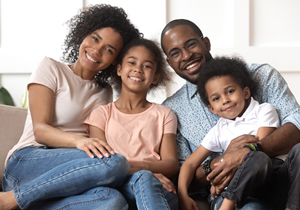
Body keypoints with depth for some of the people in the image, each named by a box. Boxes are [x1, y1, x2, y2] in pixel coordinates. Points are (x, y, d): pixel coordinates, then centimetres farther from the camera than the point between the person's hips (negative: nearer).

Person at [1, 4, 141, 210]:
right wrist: (78, 140, -26)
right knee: (115, 163, -33)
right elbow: (40, 130, -5)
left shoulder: (105, 92, 22)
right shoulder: (51, 68, 7)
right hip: (27, 161, -3)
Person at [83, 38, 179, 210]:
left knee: (145, 180, -37)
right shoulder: (102, 114, 18)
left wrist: (140, 166, -16)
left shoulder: (164, 115, 21)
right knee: (143, 178, -37)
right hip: (119, 187, -1)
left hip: (159, 191, 1)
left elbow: (172, 165, 8)